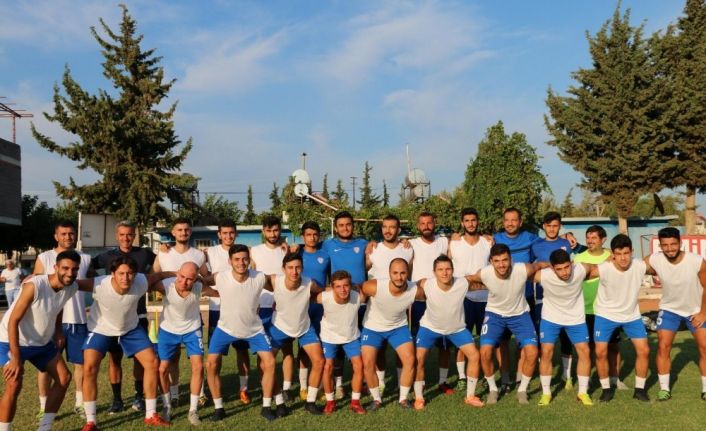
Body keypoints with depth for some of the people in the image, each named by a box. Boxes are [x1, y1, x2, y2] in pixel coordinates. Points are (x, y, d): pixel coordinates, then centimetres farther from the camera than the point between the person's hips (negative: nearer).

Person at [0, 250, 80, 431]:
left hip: (42, 342, 7)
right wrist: (16, 358, -29)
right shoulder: (34, 286, -31)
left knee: (64, 378, 5)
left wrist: (58, 331, -5)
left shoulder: (72, 288, -11)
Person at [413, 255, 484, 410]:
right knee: (418, 359, -12)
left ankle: (470, 396, 16)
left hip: (457, 327, 2)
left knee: (474, 355, -3)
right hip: (430, 326, -2)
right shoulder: (425, 285, -32)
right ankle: (418, 398, 9)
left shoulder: (464, 284, -28)